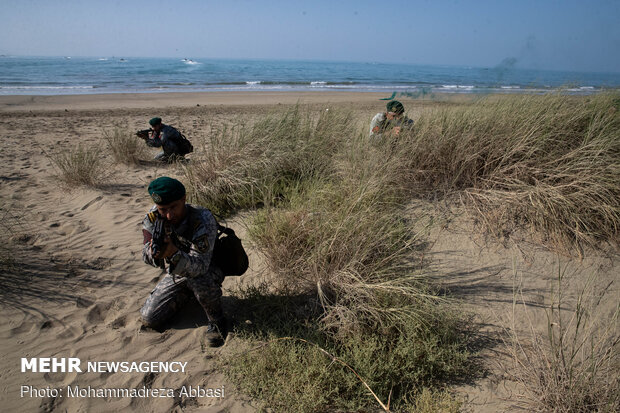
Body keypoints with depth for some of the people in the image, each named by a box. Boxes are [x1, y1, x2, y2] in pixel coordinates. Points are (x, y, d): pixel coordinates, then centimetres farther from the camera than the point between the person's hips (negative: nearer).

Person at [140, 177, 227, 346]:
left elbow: (199, 265, -39)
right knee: (149, 319, -1)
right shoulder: (153, 217, -17)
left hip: (207, 270, -5)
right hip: (176, 273, 5)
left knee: (198, 280, -40)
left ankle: (216, 320, -11)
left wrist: (174, 254, -59)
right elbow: (146, 256, -19)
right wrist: (154, 252, -44)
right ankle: (187, 294, 25)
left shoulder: (203, 219, -33)